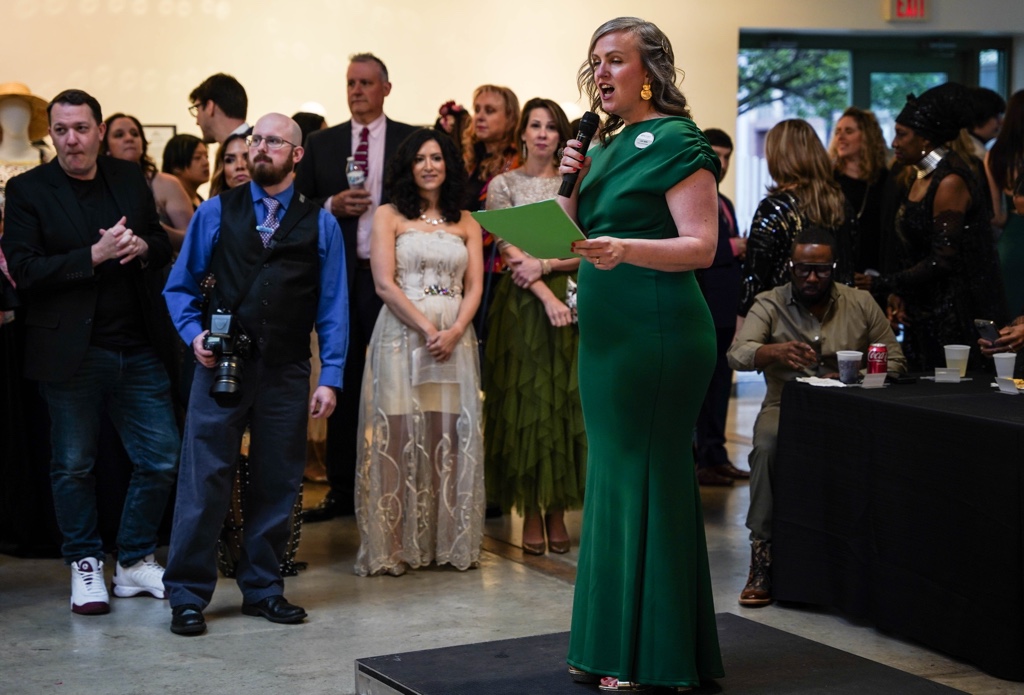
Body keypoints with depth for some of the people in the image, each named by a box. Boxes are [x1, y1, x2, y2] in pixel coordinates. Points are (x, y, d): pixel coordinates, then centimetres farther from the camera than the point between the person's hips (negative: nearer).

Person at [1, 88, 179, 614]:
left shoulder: (130, 180, 9)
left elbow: (163, 247, 17)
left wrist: (143, 248, -7)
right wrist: (95, 255, -20)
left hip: (137, 349, 4)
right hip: (71, 350, -4)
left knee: (161, 458, 5)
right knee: (73, 465, 7)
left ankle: (135, 561, 22)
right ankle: (85, 568, 24)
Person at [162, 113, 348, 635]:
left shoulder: (319, 225, 8)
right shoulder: (216, 213, 8)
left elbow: (333, 307, 6)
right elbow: (180, 286, 10)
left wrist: (330, 377, -1)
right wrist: (194, 333, -7)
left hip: (286, 372, 1)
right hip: (222, 366, -1)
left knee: (277, 483, 8)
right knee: (204, 479, -3)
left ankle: (263, 588, 21)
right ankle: (188, 595, 6)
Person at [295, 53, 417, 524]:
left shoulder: (411, 140, 4)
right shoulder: (321, 143, 10)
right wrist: (332, 205, -9)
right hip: (339, 276, 2)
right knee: (342, 383, 8)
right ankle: (342, 490, 16)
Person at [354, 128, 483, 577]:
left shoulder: (466, 223, 14)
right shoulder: (388, 216, 5)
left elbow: (474, 286, 7)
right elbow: (385, 283, -5)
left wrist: (454, 331, -11)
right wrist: (427, 329, -13)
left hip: (455, 339, 3)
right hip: (402, 334, -3)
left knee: (453, 437, 1)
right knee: (400, 436, -5)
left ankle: (451, 541, 8)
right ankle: (395, 545, 0)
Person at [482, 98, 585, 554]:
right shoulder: (503, 184, 4)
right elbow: (508, 251, -5)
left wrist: (544, 265, -12)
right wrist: (546, 295, -15)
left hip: (569, 301, 2)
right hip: (522, 305, -2)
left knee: (565, 401, 1)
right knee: (525, 401, -2)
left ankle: (557, 509, 8)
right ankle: (530, 512, 4)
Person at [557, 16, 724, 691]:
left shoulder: (677, 143, -8)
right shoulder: (607, 146, 16)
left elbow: (701, 247, -16)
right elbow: (574, 241, 18)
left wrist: (625, 248, -30)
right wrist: (570, 185, 2)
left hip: (658, 331, -9)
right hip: (609, 331, 9)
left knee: (646, 478, -5)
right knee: (613, 476, 12)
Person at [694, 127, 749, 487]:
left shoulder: (725, 203, 21)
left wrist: (743, 251, 10)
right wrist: (730, 248, -16)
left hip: (725, 308, 9)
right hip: (702, 306, -9)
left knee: (720, 384, 11)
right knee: (704, 386, -5)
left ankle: (715, 457, 17)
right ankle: (707, 460, 0)